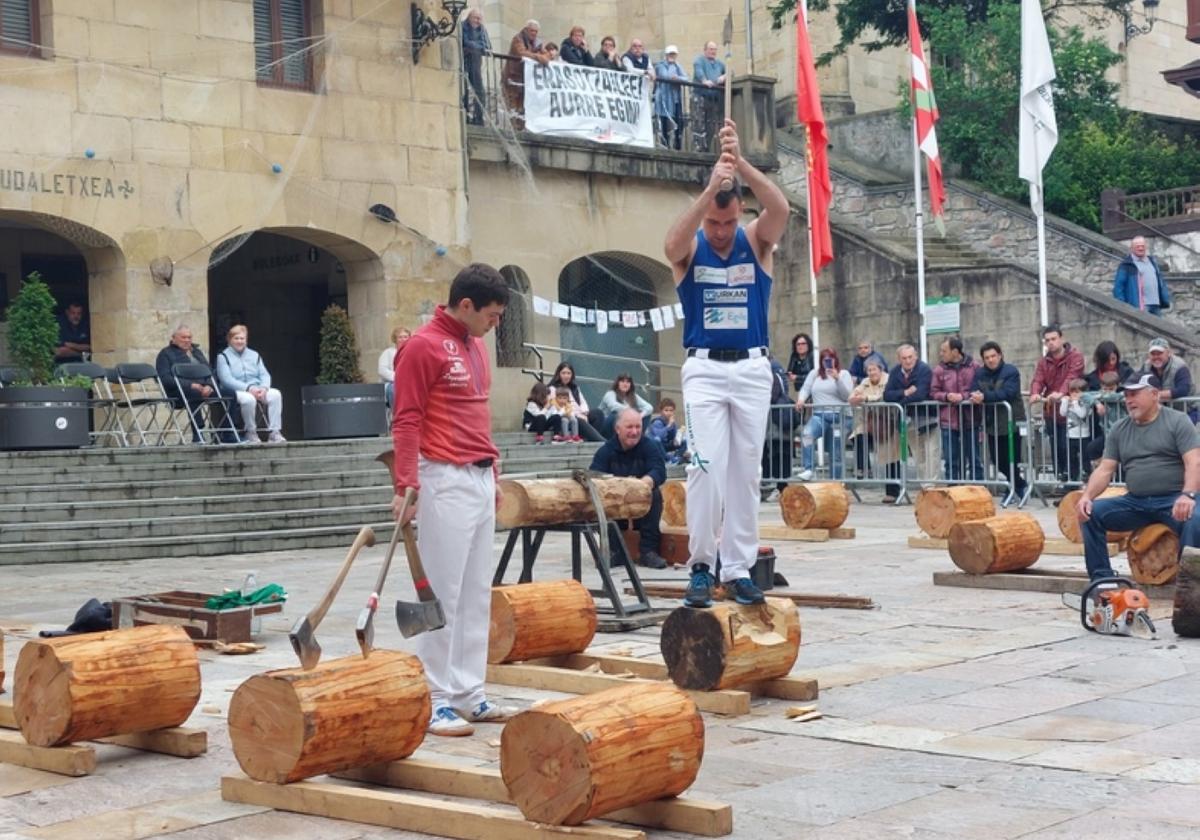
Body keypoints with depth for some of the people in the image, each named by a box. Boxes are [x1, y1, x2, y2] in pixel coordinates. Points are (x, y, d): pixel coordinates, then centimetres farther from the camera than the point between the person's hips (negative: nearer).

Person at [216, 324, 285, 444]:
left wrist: (264, 388, -14)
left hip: (257, 389, 5)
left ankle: (274, 433, -28)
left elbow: (265, 375, 10)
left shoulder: (254, 355, 20)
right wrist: (248, 388, -22)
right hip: (236, 391, -5)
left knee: (275, 394, -26)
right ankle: (250, 433, -21)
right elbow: (227, 380, -10)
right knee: (249, 398, -39)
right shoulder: (223, 357, 4)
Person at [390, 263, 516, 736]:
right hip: (445, 481, -8)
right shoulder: (424, 346, -9)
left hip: (481, 480, 9)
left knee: (476, 592, 10)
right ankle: (436, 700, 1)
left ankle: (469, 694, 16)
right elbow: (406, 422, -13)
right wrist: (405, 486, -19)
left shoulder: (476, 347, 16)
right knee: (443, 592, -5)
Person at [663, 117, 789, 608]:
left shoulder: (757, 241, 0)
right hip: (704, 368, -2)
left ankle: (739, 569, 11)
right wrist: (711, 187, -40)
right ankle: (701, 566, -2)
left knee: (745, 472, 5)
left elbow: (780, 208, -21)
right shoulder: (689, 249, -3)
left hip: (752, 368, 2)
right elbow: (673, 244, -28)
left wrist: (741, 164, -35)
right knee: (706, 467, -12)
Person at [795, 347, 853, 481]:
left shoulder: (844, 374, 8)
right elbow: (805, 388, 9)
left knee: (836, 453, 3)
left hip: (837, 416, -1)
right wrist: (801, 399, -13)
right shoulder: (814, 374, 16)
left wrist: (837, 378, -15)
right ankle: (807, 470, -36)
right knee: (807, 434, -32)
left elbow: (847, 396, -3)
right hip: (819, 414, 1)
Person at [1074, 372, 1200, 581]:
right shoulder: (1119, 429, 13)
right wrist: (1086, 497, -12)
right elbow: (1104, 470, 7)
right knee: (1091, 512, -14)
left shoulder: (1177, 421, 0)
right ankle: (1101, 578, -9)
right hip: (1135, 503, 5)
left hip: (1173, 501, -5)